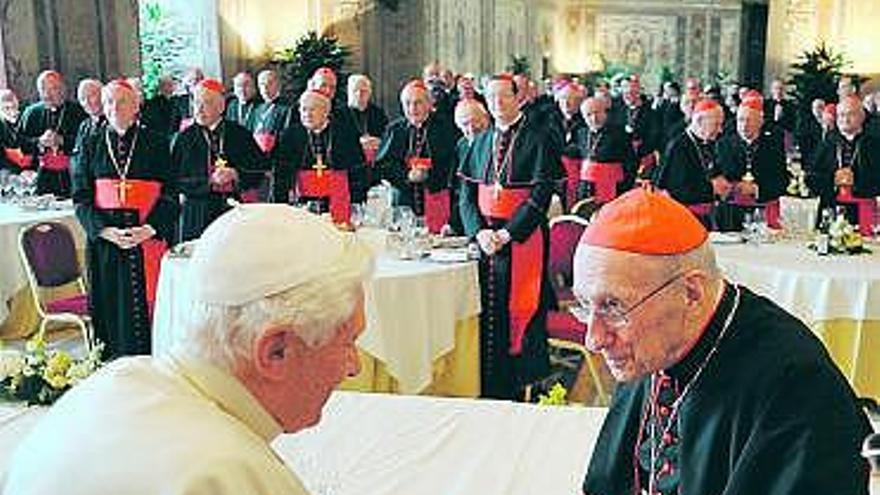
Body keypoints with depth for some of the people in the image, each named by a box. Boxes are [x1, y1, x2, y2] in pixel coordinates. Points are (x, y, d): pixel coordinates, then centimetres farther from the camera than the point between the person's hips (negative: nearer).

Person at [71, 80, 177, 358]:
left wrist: (149, 229, -15)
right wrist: (106, 231, -11)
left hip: (150, 239, -1)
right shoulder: (90, 144, 8)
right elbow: (81, 197, 4)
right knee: (112, 309, 3)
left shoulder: (156, 144, 3)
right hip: (104, 240, 1)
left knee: (148, 306, 0)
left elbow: (170, 194, -1)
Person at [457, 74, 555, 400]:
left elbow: (541, 195, -11)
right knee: (485, 316, 7)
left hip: (523, 240, -5)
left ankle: (520, 391, 9)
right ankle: (488, 390, 18)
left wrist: (507, 233, -16)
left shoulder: (537, 139, -4)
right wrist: (479, 232, -7)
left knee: (519, 313, -1)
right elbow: (465, 194, 10)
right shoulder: (481, 143, 13)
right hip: (483, 239, 5)